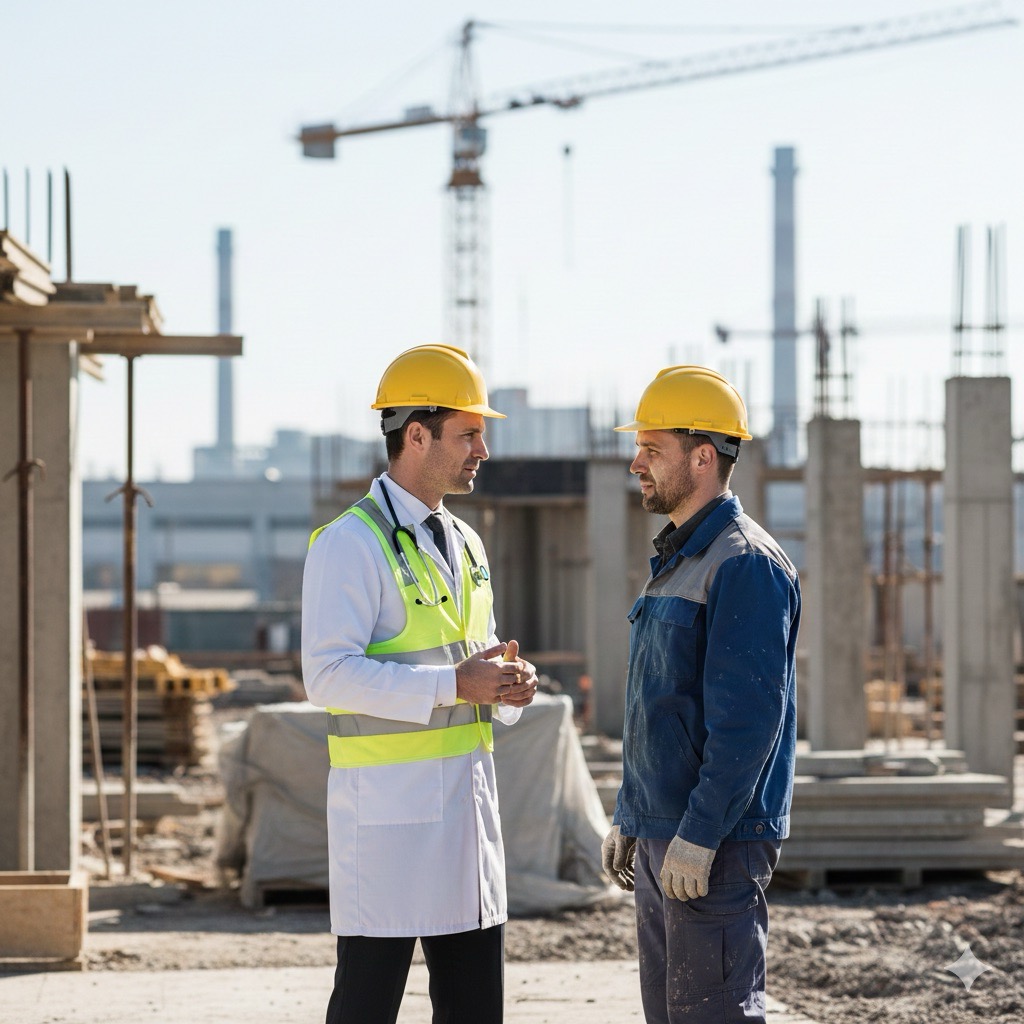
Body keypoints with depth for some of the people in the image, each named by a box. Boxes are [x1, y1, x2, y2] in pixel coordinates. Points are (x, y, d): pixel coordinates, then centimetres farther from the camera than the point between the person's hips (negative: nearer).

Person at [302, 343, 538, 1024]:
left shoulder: (466, 545, 18)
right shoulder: (351, 543, -9)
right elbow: (329, 674, -19)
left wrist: (509, 686, 2)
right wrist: (454, 685, -22)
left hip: (468, 801, 8)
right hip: (386, 806, -8)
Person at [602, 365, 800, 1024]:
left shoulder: (745, 563, -14)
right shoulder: (675, 561, 17)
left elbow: (747, 716, -21)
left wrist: (699, 834, -23)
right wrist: (629, 820, 20)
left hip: (716, 844, -10)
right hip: (660, 842, 10)